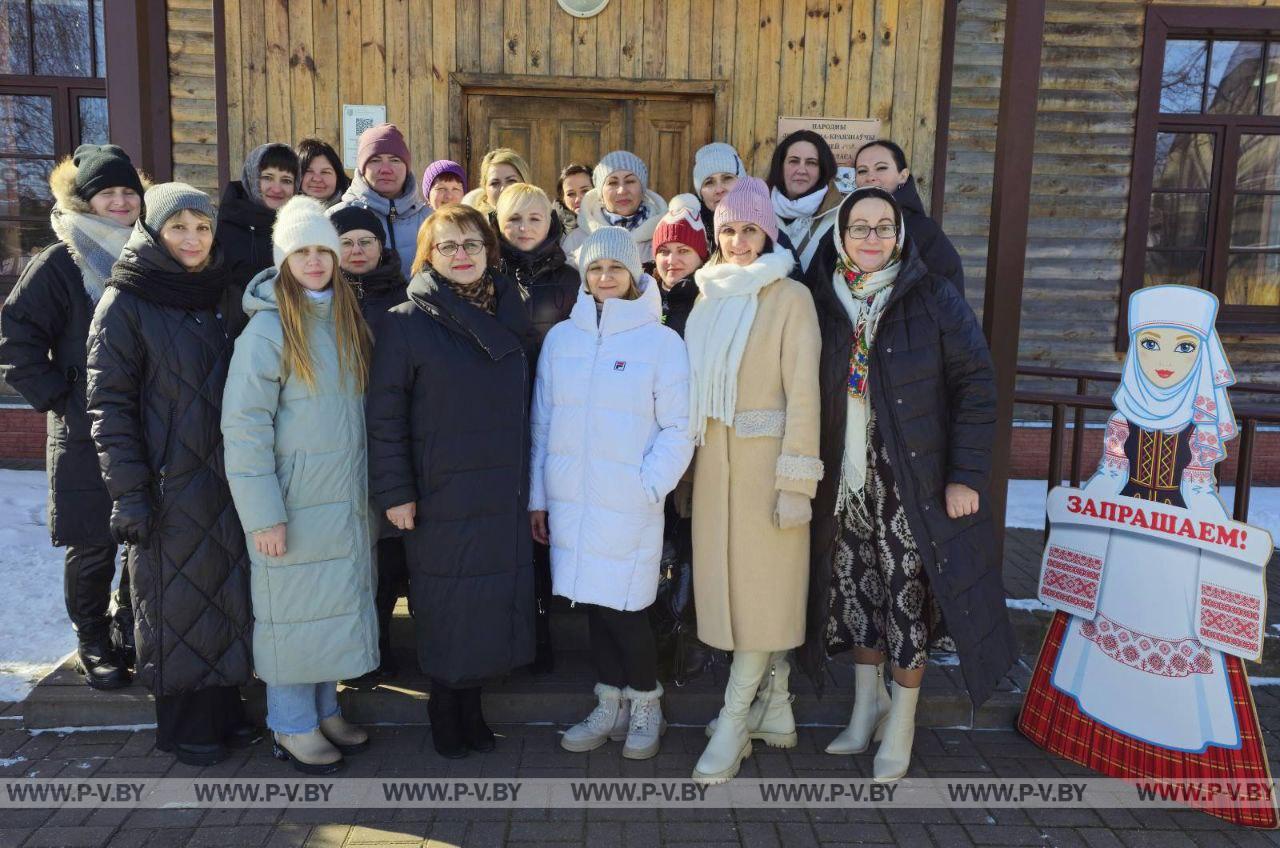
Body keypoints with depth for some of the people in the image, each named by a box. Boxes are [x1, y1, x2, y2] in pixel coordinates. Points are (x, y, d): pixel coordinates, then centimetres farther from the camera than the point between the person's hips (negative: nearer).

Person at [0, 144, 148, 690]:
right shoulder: (60, 264, -5)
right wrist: (57, 398, -11)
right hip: (87, 434, -4)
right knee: (93, 546, 5)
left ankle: (130, 634, 28)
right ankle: (93, 645, 23)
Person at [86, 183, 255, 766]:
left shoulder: (223, 296, 9)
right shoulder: (125, 303, -7)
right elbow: (108, 404, -10)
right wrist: (129, 491, -15)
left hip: (227, 478, 5)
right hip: (167, 485, -5)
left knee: (228, 594, 12)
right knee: (176, 601, 6)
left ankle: (223, 707, 27)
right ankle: (183, 724, 21)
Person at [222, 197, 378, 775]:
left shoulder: (347, 321, 8)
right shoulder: (269, 327, -11)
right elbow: (244, 425, -14)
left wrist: (372, 486, 10)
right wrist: (264, 513, -17)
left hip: (346, 498, 6)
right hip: (295, 501, -6)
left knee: (340, 601, 13)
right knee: (293, 609, 4)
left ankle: (325, 709, 30)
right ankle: (292, 727, 21)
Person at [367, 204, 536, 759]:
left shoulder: (509, 318, 9)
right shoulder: (407, 323, -5)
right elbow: (384, 415, -7)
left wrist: (532, 483, 13)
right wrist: (395, 490, -11)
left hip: (504, 497, 4)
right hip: (440, 499, -4)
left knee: (493, 603, 10)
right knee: (445, 611, 6)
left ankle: (471, 706, 29)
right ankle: (445, 713, 27)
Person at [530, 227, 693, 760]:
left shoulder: (662, 342, -3)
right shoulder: (560, 337, 8)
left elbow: (678, 429, -2)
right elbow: (542, 422, 11)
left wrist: (648, 486, -11)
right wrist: (537, 495, 11)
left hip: (628, 505, -3)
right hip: (569, 499, 4)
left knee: (623, 609, -1)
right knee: (593, 603, 11)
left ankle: (645, 705, 24)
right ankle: (610, 707, 29)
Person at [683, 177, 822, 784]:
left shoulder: (790, 296, -5)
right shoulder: (709, 296, 12)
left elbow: (802, 391, -11)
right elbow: (695, 383, 14)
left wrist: (796, 481, -15)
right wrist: (690, 458, 8)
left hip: (767, 457, -6)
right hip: (714, 457, 6)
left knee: (762, 582, 0)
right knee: (730, 577, 10)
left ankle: (733, 724, 10)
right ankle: (775, 709, 26)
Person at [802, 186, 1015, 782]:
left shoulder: (934, 299, -6)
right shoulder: (822, 301, 3)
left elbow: (977, 387, -7)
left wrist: (966, 477, -12)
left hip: (914, 483, -3)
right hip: (844, 483, 3)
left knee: (910, 597, 3)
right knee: (856, 591, 12)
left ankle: (900, 722, 22)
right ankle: (867, 705, 33)